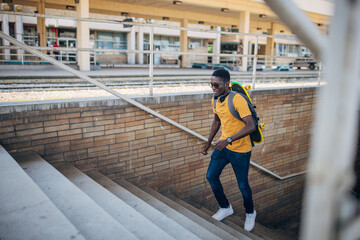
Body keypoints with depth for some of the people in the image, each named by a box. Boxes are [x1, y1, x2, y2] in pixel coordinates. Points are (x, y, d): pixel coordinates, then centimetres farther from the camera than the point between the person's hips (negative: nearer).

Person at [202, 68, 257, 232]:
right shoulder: (215, 100, 0)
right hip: (223, 145, 7)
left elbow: (251, 126, -30)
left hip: (240, 150, -7)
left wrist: (228, 140, -34)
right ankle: (225, 208, 32)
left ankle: (250, 213, 36)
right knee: (211, 176, 8)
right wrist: (208, 143, 18)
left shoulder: (238, 100, -24)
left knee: (242, 185, 6)